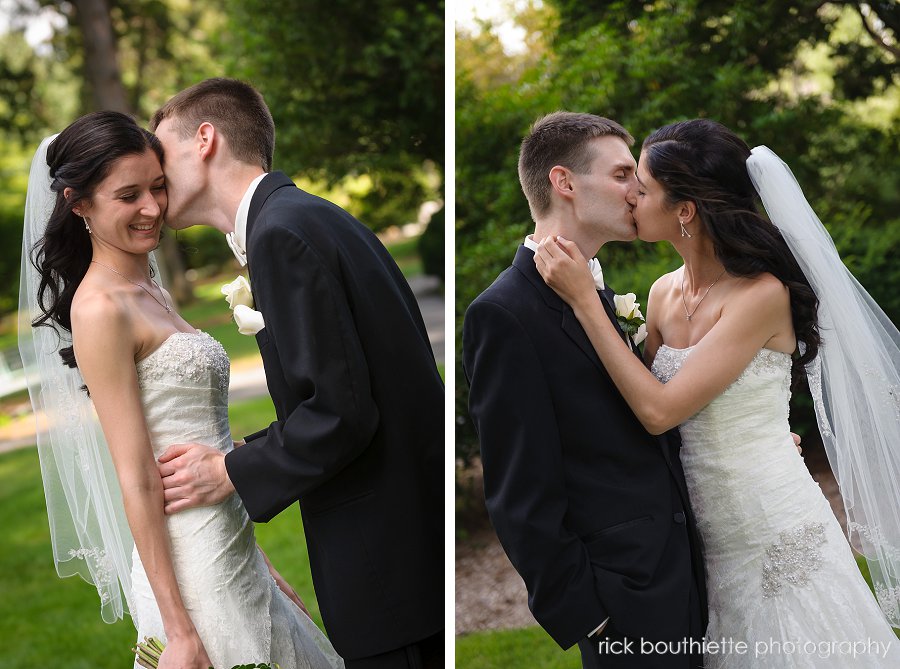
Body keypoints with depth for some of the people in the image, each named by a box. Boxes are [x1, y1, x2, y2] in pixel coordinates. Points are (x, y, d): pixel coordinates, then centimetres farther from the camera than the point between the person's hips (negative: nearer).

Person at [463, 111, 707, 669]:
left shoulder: (598, 293, 11)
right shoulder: (504, 314, -17)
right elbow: (521, 496, -17)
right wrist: (583, 616, -15)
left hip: (679, 574, 8)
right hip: (625, 602, -8)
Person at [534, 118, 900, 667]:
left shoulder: (762, 294, -21)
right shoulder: (665, 293, 0)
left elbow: (659, 410, -25)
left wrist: (584, 299, -23)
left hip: (778, 535, -6)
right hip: (707, 536, 7)